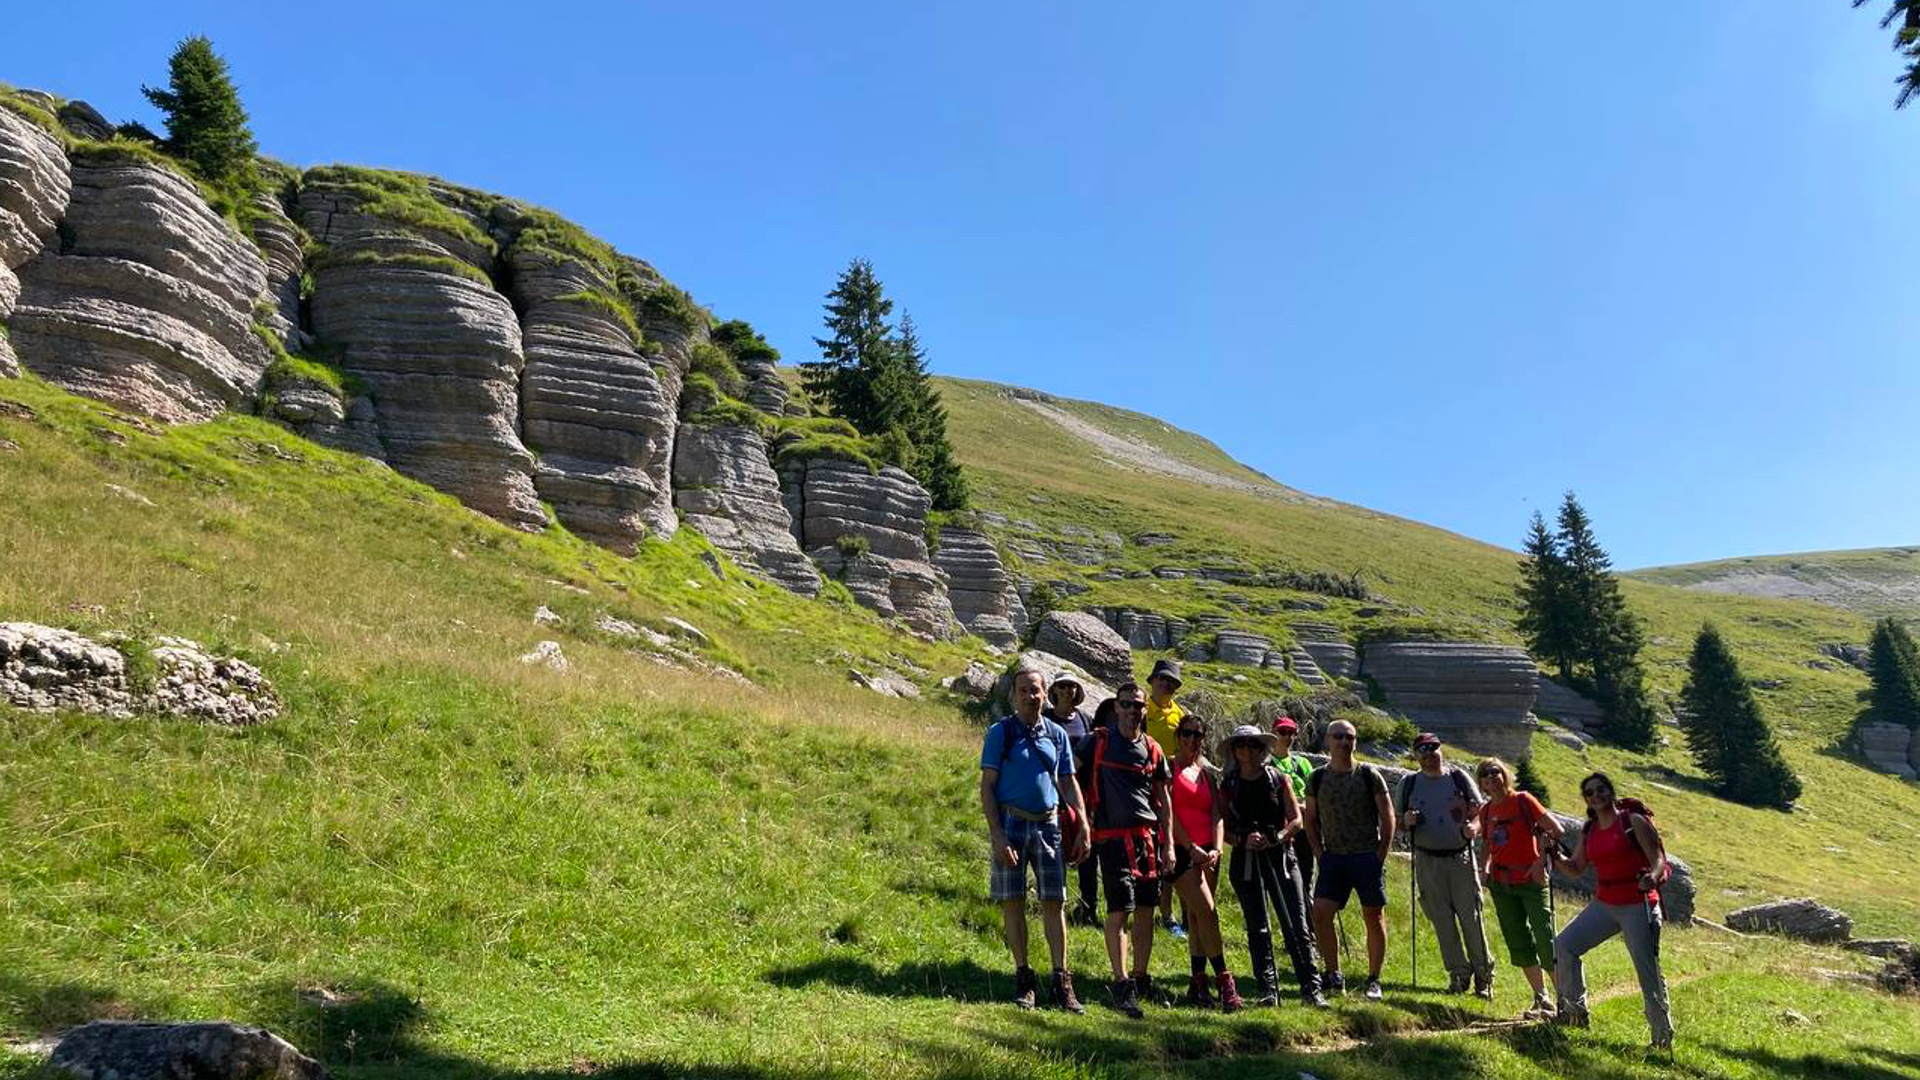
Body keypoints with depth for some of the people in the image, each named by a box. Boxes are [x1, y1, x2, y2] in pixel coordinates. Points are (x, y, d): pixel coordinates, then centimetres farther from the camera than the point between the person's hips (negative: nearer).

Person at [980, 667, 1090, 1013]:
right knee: (1013, 903, 2)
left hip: (1048, 825, 3)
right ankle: (1023, 978, 13)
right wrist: (997, 835, -14)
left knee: (1053, 903, 1)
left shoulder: (1057, 735, 9)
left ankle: (1062, 981, 6)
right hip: (1011, 824, -2)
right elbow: (987, 787, -5)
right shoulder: (1000, 733, -2)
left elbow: (1069, 784, 13)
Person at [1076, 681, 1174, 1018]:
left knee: (1145, 911, 9)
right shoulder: (1098, 741, -1)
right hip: (1113, 837, -4)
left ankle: (1141, 979, 22)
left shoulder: (1152, 749, 10)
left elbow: (1163, 798, 14)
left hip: (1149, 837, 4)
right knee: (1120, 911, -8)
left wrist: (1169, 843, 10)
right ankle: (1122, 984, -3)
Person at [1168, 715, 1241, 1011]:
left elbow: (1216, 814, 9)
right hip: (1181, 850, -5)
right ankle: (1224, 981, -10)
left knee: (1196, 917, 8)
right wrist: (1191, 847, -13)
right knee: (1207, 911, -13)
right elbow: (1168, 812, -8)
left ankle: (1198, 984, 13)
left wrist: (1216, 848, -6)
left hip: (1207, 853, 5)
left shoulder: (1208, 772, 15)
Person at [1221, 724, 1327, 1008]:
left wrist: (1274, 838, -14)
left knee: (1296, 925, -5)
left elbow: (1297, 820, 2)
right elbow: (1223, 829, 5)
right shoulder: (1228, 786, 7)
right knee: (1257, 928, 4)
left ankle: (1311, 988, -1)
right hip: (1246, 860, 1)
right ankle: (1268, 990, 10)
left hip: (1280, 855, -1)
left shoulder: (1278, 778, 5)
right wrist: (1243, 840, -15)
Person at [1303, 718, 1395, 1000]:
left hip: (1368, 856, -2)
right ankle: (1333, 975, 7)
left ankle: (1373, 980, 15)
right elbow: (1310, 820, 12)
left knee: (1374, 918, 3)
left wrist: (1381, 853, -6)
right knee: (1320, 913, -7)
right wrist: (1319, 853, 4)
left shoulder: (1369, 775, -3)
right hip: (1333, 857, 2)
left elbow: (1387, 816, 0)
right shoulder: (1317, 778, 4)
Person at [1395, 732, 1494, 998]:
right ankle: (1459, 973, 16)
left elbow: (1479, 813, 4)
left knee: (1471, 916, -2)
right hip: (1428, 861, 1)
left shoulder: (1459, 777, 4)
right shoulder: (1408, 783, 7)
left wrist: (1473, 827, -17)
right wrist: (1406, 822, -10)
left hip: (1461, 856, -1)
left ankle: (1483, 975, 10)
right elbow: (1396, 820, 13)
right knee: (1442, 920, 4)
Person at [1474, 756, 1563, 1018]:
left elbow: (1555, 830, -13)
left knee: (1545, 940, -8)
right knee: (1519, 944, 8)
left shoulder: (1522, 800, -9)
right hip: (1501, 884, 6)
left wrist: (1541, 859, -20)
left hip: (1531, 881, -6)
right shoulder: (1486, 810, 7)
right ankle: (1541, 999, 20)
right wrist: (1485, 867, 3)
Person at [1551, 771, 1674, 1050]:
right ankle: (1575, 1012, 13)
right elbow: (1577, 868, 8)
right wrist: (1558, 859, -11)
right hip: (1603, 905, 6)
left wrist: (1652, 878, -33)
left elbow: (1659, 859, -12)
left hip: (1637, 907, -6)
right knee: (1563, 946, -1)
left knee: (1648, 971, -4)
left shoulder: (1634, 821, -9)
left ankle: (1663, 1036, 11)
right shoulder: (1588, 830, 8)